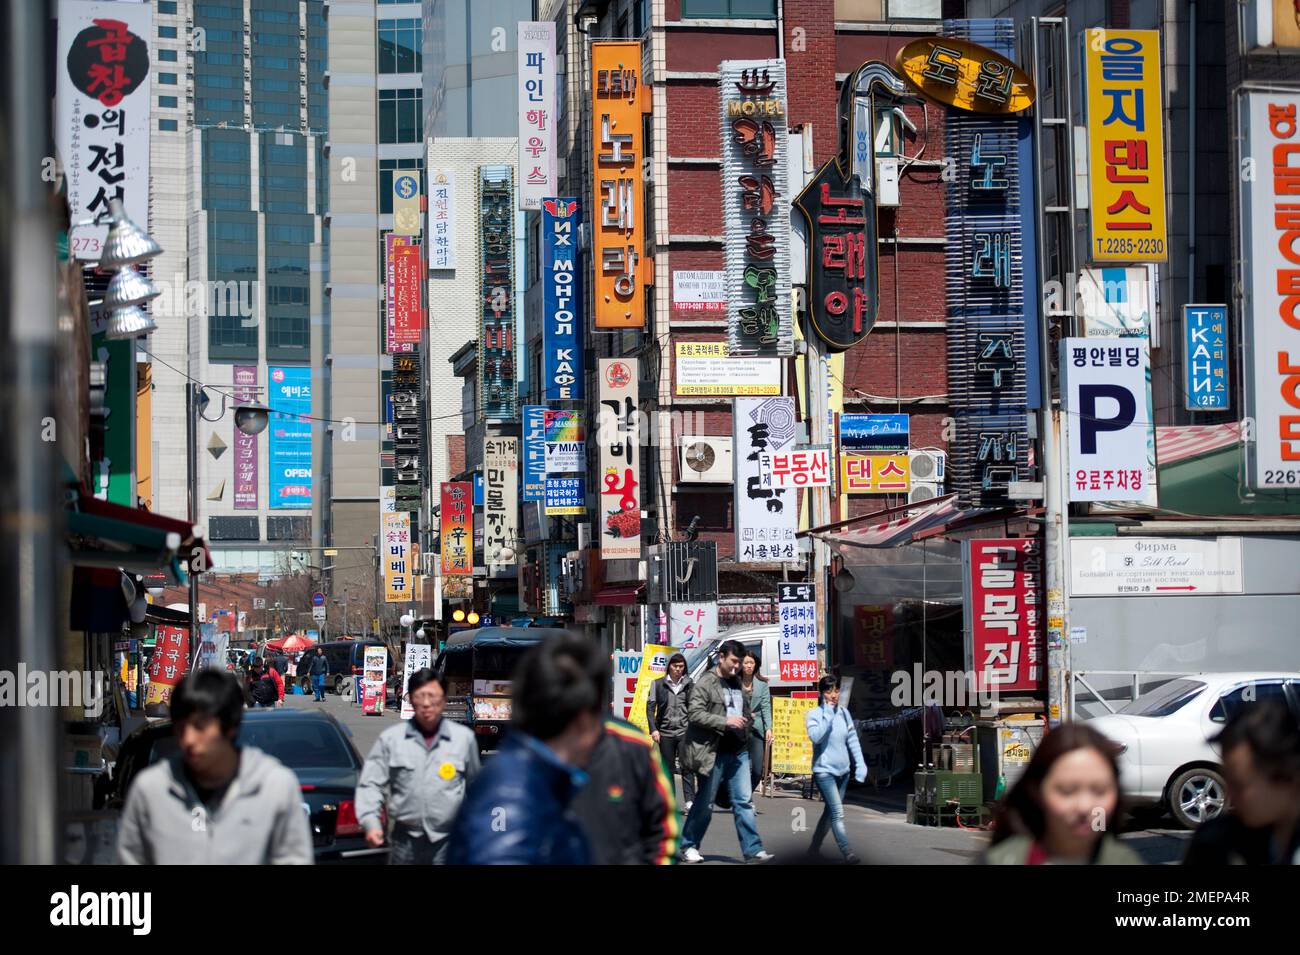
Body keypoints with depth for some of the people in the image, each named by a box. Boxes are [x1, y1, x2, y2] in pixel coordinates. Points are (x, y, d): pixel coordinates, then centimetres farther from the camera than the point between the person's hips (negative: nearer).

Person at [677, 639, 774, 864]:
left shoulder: (737, 683, 16)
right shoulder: (706, 683, -7)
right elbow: (694, 713, -17)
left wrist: (746, 719, 11)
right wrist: (725, 722, -23)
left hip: (739, 752, 6)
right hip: (714, 752, -6)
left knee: (744, 802, 1)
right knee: (705, 802, 4)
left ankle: (752, 850, 0)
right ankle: (689, 846, 18)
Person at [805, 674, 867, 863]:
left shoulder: (844, 713, 8)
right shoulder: (814, 714, -8)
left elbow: (853, 740, 11)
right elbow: (816, 736, -25)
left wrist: (860, 764, 3)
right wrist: (828, 715, -22)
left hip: (843, 770, 6)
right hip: (824, 770, -6)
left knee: (830, 812, 15)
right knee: (838, 813, -14)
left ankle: (815, 846, 31)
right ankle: (848, 854, -19)